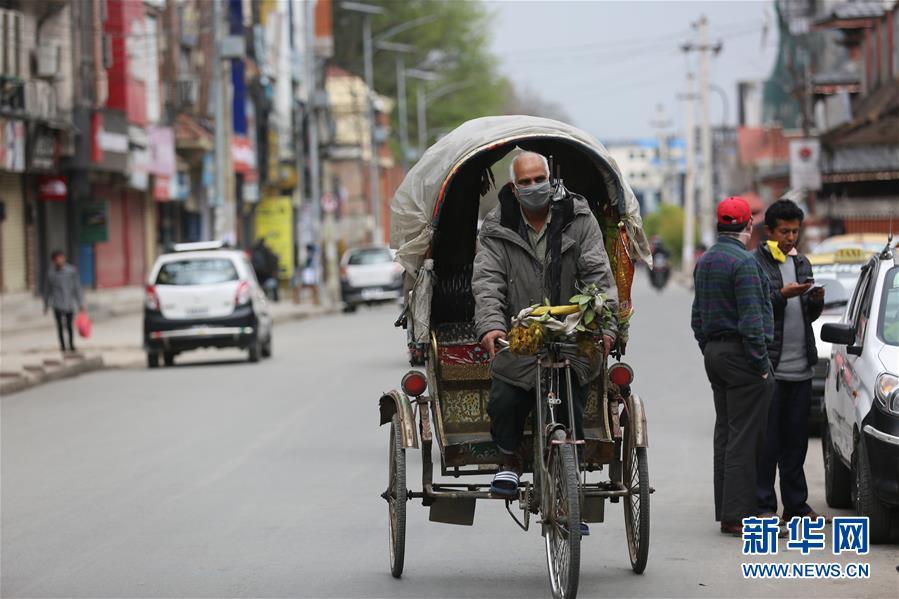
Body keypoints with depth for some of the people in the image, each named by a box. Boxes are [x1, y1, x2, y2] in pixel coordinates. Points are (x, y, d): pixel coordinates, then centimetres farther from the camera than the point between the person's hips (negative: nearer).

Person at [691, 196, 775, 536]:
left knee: (725, 433, 12)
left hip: (714, 353, 9)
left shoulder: (704, 261, 14)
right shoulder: (743, 262, -15)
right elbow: (751, 319, -18)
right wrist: (761, 363, -15)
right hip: (741, 355, -9)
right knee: (744, 435, -7)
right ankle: (737, 515, -9)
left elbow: (698, 317, 19)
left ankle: (727, 511, 14)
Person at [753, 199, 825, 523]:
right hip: (769, 365, -6)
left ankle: (796, 505, 16)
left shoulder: (802, 263, 18)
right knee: (767, 439, -4)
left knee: (796, 439, 10)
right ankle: (764, 506, 0)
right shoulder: (755, 263, -4)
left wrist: (816, 300, 0)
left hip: (800, 366, 6)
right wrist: (782, 295, -19)